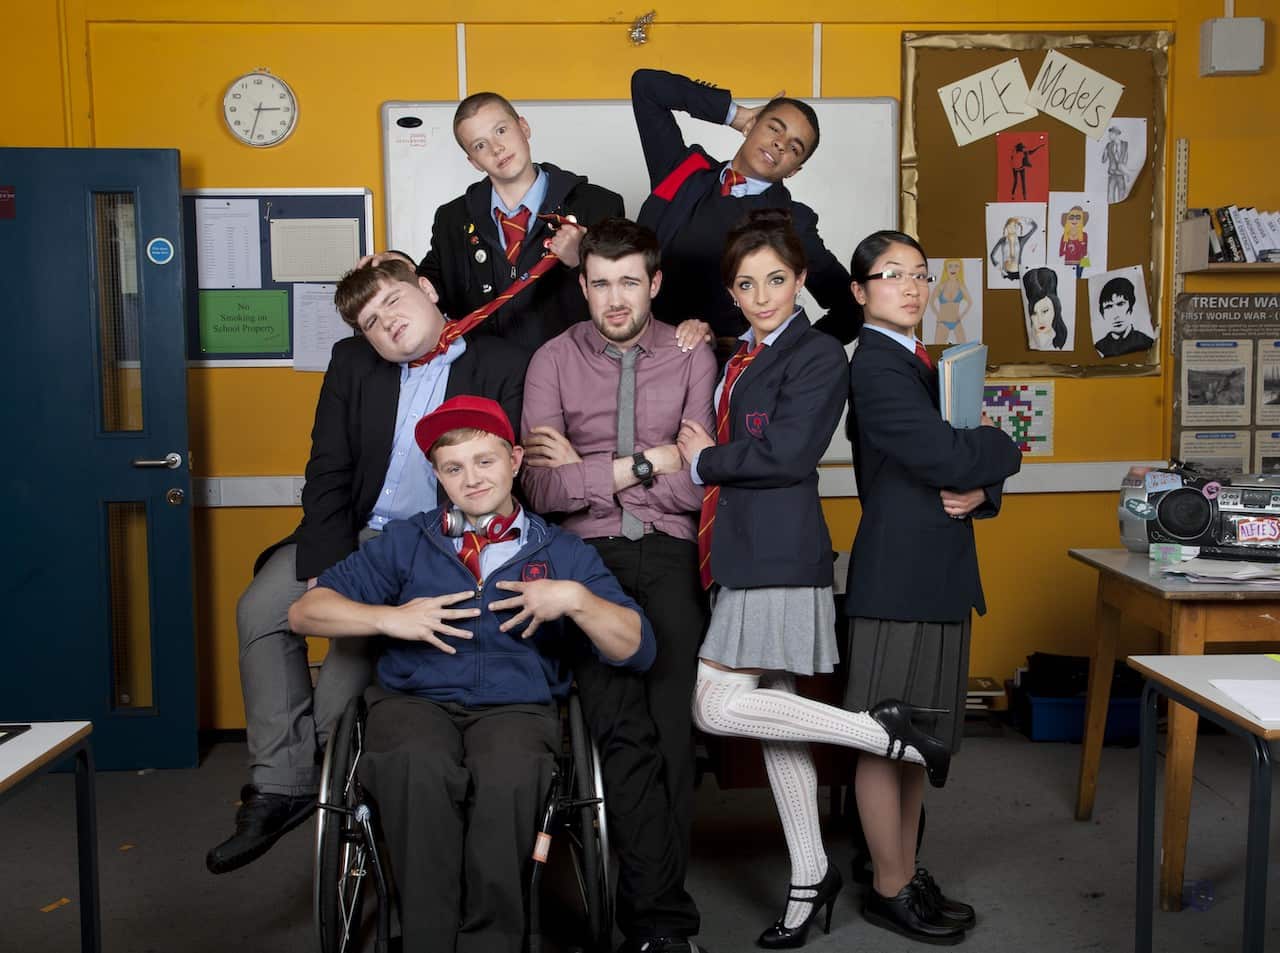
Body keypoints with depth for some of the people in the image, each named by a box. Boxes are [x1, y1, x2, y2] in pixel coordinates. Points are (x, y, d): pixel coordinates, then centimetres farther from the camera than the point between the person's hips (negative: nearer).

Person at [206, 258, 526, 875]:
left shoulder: (500, 367, -3)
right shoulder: (351, 363, 9)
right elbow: (328, 472, 3)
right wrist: (328, 563, -11)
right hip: (354, 536, 5)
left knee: (359, 644, -28)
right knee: (261, 609, -16)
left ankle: (332, 773, -4)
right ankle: (280, 785, -9)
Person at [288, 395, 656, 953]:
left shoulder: (563, 554, 16)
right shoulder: (406, 542, 18)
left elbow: (638, 651, 8)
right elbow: (306, 611, 12)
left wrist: (575, 599, -8)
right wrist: (388, 618, -4)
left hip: (517, 707, 0)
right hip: (414, 700, 1)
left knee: (508, 776, -38)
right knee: (420, 768, -37)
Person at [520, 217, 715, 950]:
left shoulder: (692, 358, 7)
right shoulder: (554, 360, 7)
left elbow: (695, 486, -3)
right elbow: (543, 488, -5)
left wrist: (588, 469, -3)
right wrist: (644, 464, -6)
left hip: (669, 555, 0)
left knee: (673, 730, -6)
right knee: (622, 730, -11)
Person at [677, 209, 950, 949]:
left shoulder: (819, 355, -8)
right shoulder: (737, 357, 17)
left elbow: (788, 454, -17)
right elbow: (721, 438, 18)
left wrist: (704, 460, -6)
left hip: (780, 555, -8)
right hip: (741, 555, 8)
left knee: (717, 706, -11)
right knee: (774, 714, 11)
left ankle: (881, 730, -1)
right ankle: (811, 876, 22)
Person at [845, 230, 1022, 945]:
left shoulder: (924, 365, 16)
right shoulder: (875, 367, -11)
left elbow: (964, 461, 15)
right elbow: (945, 456, -21)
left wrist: (980, 491, -7)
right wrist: (1003, 449, -2)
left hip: (940, 575, 9)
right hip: (898, 576, -9)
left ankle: (908, 872, 28)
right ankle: (889, 889, 14)